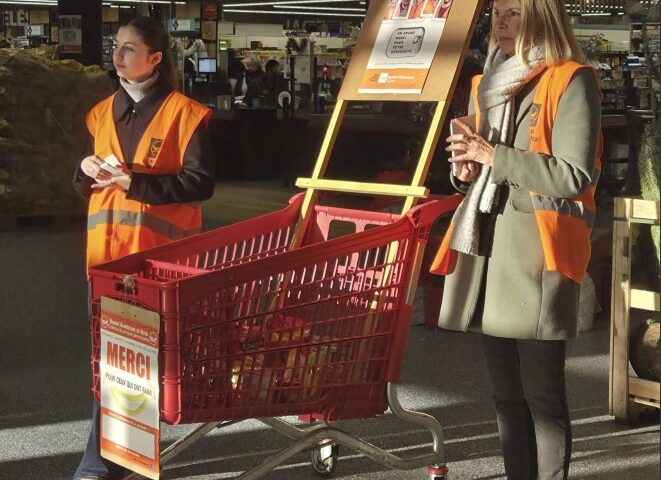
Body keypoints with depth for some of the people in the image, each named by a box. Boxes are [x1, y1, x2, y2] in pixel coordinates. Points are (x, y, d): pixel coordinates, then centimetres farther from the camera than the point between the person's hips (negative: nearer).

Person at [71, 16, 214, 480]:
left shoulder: (183, 113, -4)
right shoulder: (103, 113, 14)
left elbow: (200, 182, -10)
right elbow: (84, 183, 22)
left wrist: (134, 181, -16)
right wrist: (89, 170, -3)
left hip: (158, 252, -5)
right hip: (106, 250, 5)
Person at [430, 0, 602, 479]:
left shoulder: (571, 82, -4)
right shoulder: (487, 85, 19)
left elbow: (574, 175, -13)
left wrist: (494, 157, -13)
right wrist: (467, 168, 5)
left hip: (537, 250, -7)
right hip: (487, 247, 7)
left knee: (541, 394, -4)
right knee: (506, 394, 11)